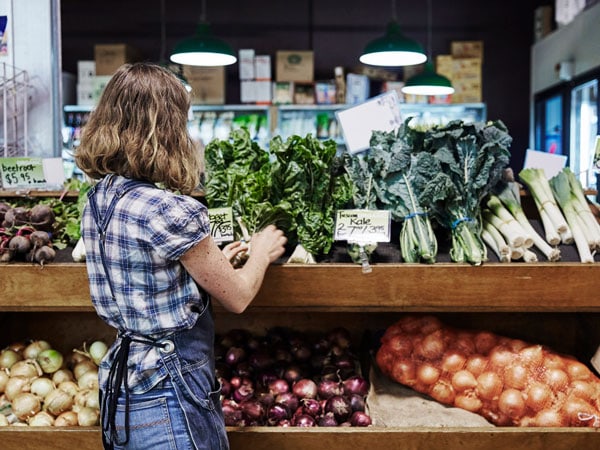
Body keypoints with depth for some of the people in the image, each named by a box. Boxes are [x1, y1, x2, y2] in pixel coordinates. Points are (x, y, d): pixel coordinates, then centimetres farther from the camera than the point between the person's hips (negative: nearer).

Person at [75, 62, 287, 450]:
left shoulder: (98, 200, 2)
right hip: (171, 393, -9)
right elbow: (237, 297, -10)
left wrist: (212, 259, 20)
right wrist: (262, 251, 8)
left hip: (121, 387, 9)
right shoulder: (170, 211, -24)